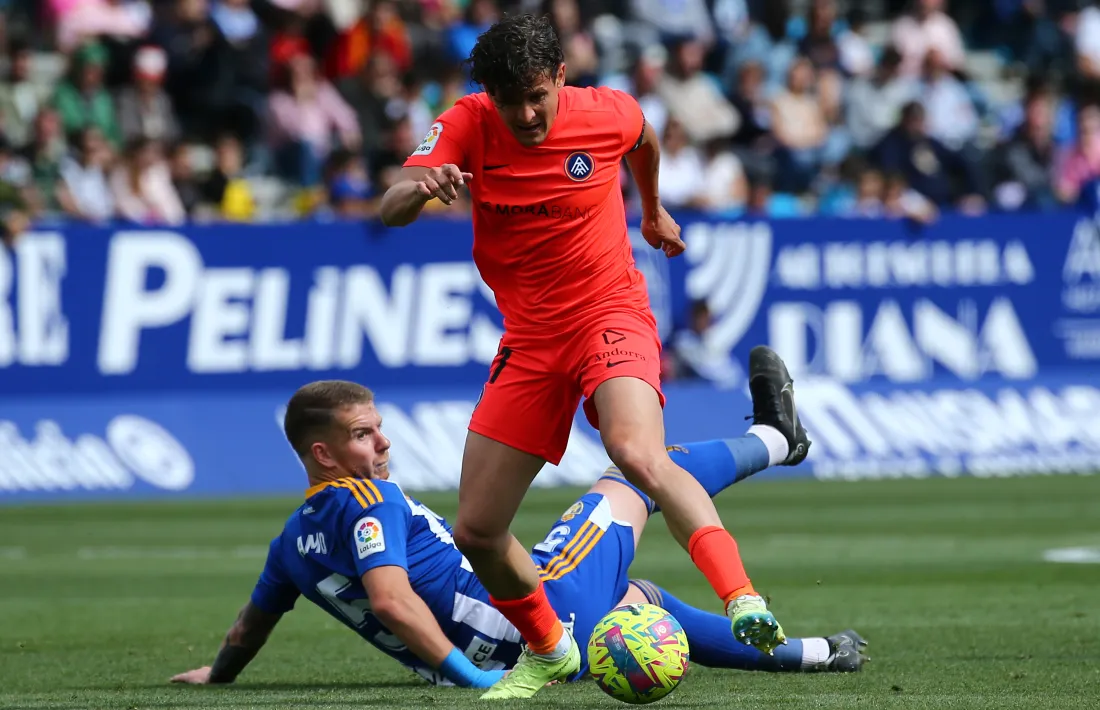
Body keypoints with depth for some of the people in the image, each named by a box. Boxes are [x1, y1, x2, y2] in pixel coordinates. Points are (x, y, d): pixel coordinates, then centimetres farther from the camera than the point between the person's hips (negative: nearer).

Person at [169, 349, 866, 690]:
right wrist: (470, 671, -31)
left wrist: (217, 675, 38)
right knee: (635, 474, 13)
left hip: (518, 650, 9)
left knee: (638, 595, 33)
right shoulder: (366, 500, -19)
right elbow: (390, 599, -32)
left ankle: (812, 652, 42)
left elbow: (251, 626, 20)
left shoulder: (292, 544, 8)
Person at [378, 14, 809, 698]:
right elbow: (390, 210, -21)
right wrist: (421, 187, -44)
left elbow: (643, 137, 17)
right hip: (529, 337, 4)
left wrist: (653, 210, 32)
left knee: (638, 454, -35)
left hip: (610, 314, -4)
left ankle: (744, 601, -43)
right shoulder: (467, 125, -8)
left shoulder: (607, 112, -9)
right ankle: (548, 651, 29)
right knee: (476, 533, 3)